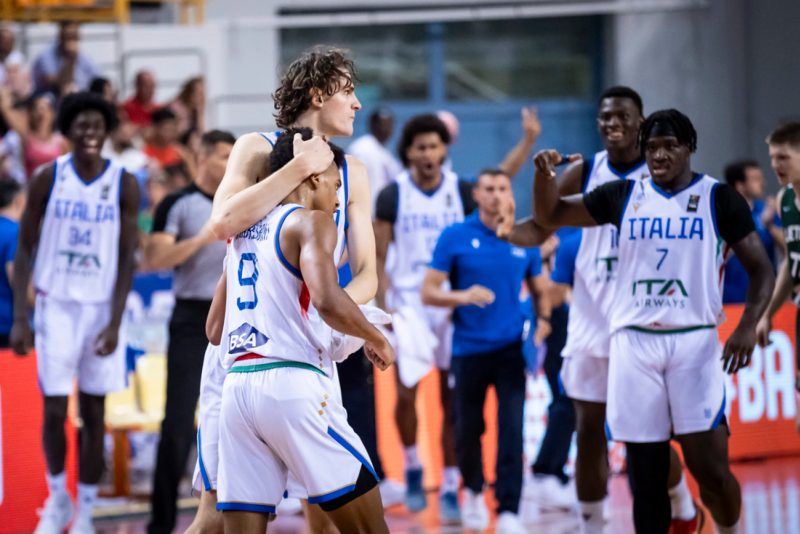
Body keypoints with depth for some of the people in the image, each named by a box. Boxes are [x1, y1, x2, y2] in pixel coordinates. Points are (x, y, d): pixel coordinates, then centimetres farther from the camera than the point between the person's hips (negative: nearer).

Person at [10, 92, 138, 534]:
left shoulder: (124, 185, -3)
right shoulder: (48, 179, -4)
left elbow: (126, 258, -3)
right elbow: (25, 250, 0)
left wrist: (115, 323, -11)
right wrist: (20, 319, -7)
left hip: (102, 307, 0)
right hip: (56, 303, 0)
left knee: (93, 413, 3)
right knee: (54, 410, -4)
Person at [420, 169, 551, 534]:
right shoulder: (454, 237, -2)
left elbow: (540, 290, 17)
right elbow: (428, 292, -3)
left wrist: (543, 319, -3)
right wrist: (462, 296, -22)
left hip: (511, 349, 1)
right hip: (469, 349, -1)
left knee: (512, 430, -11)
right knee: (468, 430, 9)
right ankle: (473, 491, 37)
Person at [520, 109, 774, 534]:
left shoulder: (718, 198, 2)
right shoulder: (624, 196, 9)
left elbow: (760, 267, 2)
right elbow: (549, 216, 15)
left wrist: (748, 326, -14)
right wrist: (544, 174, -7)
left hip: (694, 343, -2)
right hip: (634, 343, 2)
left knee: (710, 468, -10)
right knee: (646, 475, 2)